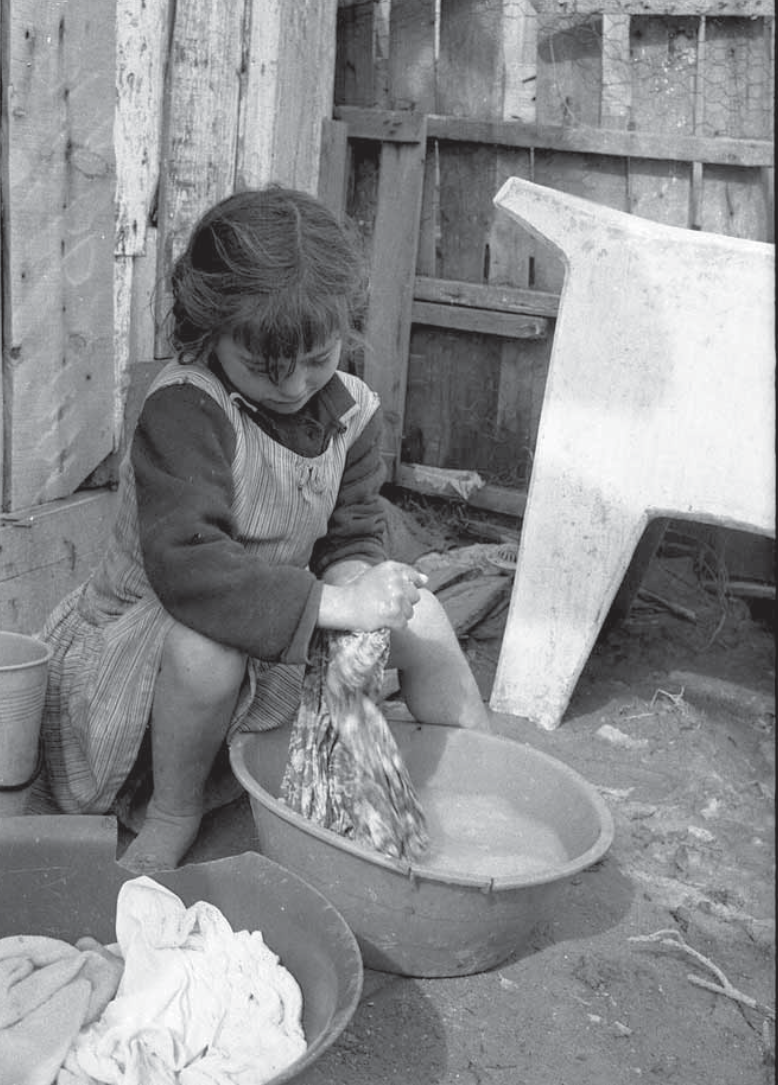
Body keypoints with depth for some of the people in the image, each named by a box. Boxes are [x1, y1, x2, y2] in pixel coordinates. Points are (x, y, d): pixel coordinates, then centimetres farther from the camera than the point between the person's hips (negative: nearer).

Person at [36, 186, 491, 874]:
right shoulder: (184, 409, -27)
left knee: (416, 613, -12)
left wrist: (358, 582, -25)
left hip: (284, 637, 6)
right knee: (209, 641, -39)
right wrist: (331, 604, -42)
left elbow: (353, 541, 0)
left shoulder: (352, 411, -5)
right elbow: (182, 560, -38)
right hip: (139, 629, -5)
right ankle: (174, 811, -10)